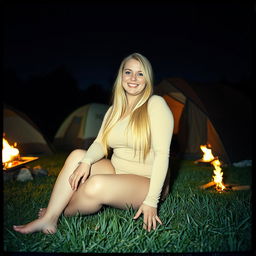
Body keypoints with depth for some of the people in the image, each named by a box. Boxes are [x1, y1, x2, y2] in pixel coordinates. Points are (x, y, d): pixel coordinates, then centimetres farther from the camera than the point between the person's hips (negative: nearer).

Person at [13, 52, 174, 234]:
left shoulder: (156, 104, -11)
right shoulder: (114, 110, 11)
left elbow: (162, 154, -17)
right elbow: (100, 144, 1)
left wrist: (151, 201, -23)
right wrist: (86, 162, -23)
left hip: (145, 183, -6)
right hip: (115, 172, 6)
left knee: (97, 185, -33)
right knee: (77, 155, -16)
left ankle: (61, 212, -3)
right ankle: (49, 219, -16)